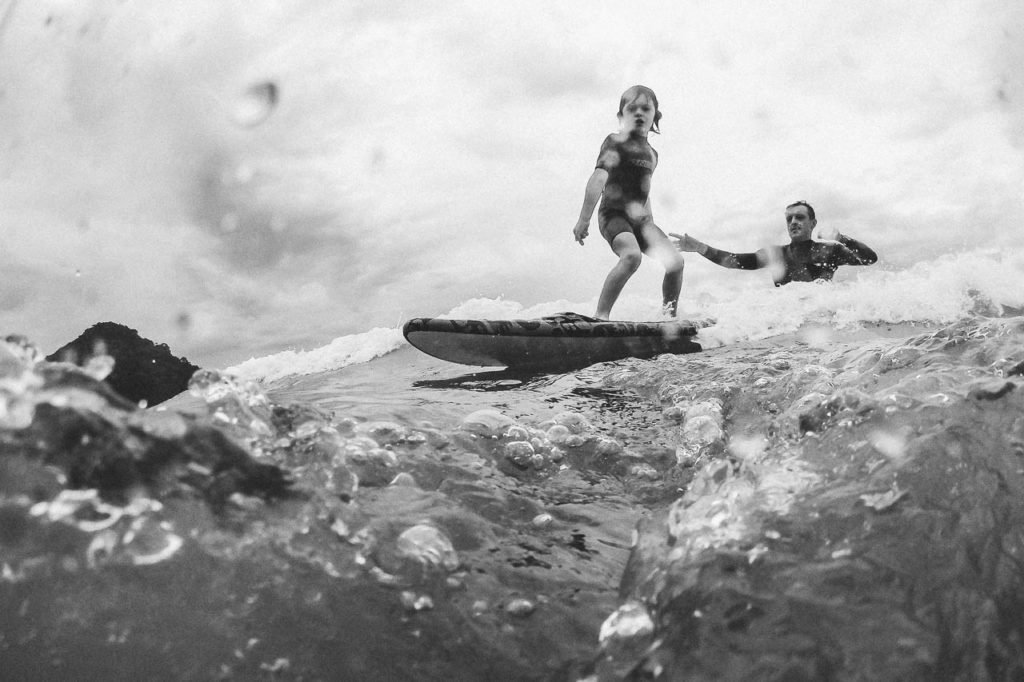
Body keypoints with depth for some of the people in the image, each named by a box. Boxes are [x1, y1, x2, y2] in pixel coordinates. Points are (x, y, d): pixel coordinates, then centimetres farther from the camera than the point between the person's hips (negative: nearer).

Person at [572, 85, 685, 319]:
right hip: (614, 213, -6)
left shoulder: (651, 153, 18)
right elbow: (598, 179, -14)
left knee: (676, 261, -12)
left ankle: (670, 317, 8)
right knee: (632, 255, -35)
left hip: (639, 218, 6)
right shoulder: (616, 142, -3)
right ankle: (601, 315, -28)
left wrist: (650, 226, 30)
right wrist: (584, 219, -22)